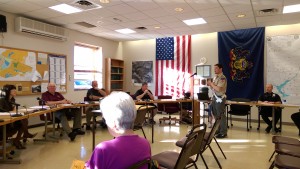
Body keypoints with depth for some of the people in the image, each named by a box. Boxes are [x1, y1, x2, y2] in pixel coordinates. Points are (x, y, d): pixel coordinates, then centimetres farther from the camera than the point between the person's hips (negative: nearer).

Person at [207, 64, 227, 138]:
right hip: (214, 98, 9)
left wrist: (211, 83, -13)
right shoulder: (215, 77, 14)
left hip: (220, 98, -9)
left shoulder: (222, 78, -14)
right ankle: (218, 130, 26)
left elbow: (218, 89, -24)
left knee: (221, 115, -3)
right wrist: (210, 84, 0)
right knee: (216, 115, 15)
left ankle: (223, 133, 6)